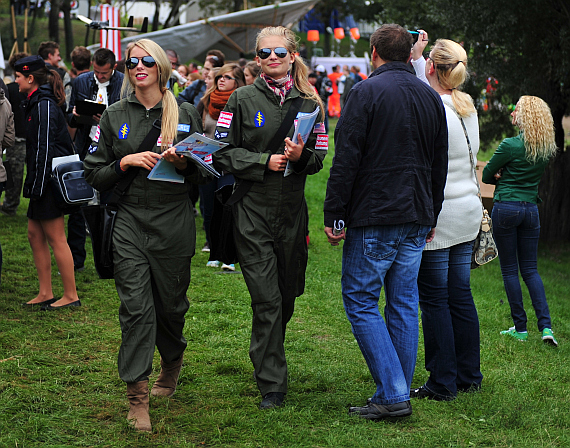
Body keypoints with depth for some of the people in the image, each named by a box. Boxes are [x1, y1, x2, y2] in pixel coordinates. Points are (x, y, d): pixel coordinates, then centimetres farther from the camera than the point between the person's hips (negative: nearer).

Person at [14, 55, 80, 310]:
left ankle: (71, 296, 3)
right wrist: (33, 184, 18)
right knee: (35, 234, 12)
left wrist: (38, 185, -20)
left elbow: (45, 148, -20)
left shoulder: (44, 105, -15)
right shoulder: (37, 102, 15)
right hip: (42, 181, 10)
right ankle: (45, 293, 17)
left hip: (49, 180, -10)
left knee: (55, 239, -4)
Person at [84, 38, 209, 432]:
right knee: (136, 306, -10)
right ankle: (138, 397, -6)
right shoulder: (114, 117, 7)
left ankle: (172, 364, 40)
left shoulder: (186, 115, 7)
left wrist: (183, 164, -11)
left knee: (171, 304, 10)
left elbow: (206, 174, 10)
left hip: (174, 223, 0)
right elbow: (94, 175, 7)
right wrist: (125, 163, -10)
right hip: (129, 221, 0)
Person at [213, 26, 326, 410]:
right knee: (267, 299, -8)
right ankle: (272, 384, -1)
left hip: (292, 210, 3)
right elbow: (224, 151, -1)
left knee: (287, 295, 14)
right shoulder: (243, 99, 1)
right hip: (253, 209, -3)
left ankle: (268, 354, 40)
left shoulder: (309, 101, 7)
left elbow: (320, 157, 8)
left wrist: (300, 156, -14)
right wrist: (264, 161, -14)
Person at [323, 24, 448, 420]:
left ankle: (393, 394, -6)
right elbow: (440, 165, 17)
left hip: (373, 220, -6)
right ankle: (398, 396, 16)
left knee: (361, 301, 1)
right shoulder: (432, 97, 11)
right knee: (404, 305, 11)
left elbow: (347, 159, -13)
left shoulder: (367, 92, -9)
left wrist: (334, 216, -9)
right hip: (417, 220, 6)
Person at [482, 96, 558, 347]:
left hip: (506, 208, -5)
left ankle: (520, 328, 6)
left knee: (510, 270, 4)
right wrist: (507, 176, 5)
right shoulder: (546, 149, 4)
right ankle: (545, 326, -3)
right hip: (531, 210, 5)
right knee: (530, 269, 10)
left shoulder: (510, 146, -15)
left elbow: (487, 176, -5)